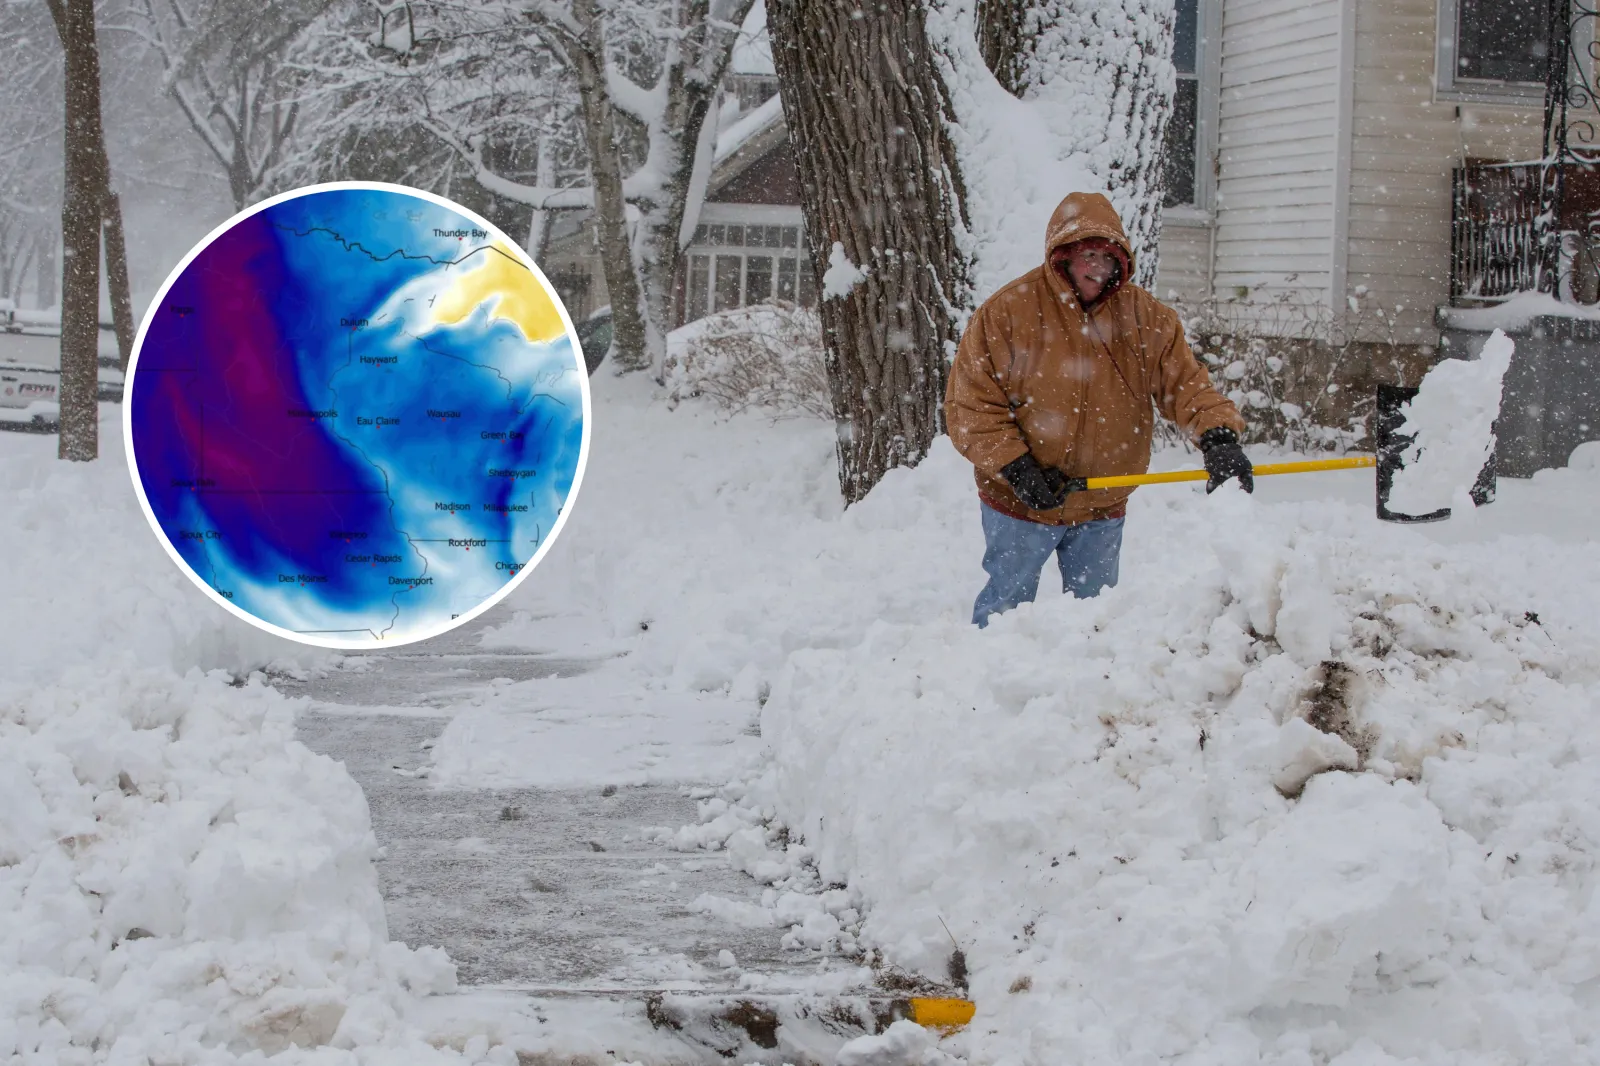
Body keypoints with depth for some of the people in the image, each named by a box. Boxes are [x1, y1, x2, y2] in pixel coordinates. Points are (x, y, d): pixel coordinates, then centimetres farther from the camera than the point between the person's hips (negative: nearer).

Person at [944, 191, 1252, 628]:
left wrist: (1218, 437, -27)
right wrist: (1014, 466, -22)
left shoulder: (1147, 316, -3)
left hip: (1103, 508, 4)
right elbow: (971, 404, -13)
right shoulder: (1007, 312, -13)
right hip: (1021, 504, -3)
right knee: (1008, 602, 7)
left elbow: (1185, 382, -9)